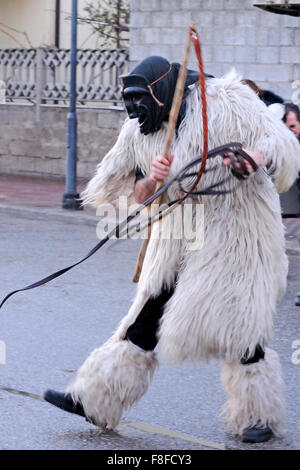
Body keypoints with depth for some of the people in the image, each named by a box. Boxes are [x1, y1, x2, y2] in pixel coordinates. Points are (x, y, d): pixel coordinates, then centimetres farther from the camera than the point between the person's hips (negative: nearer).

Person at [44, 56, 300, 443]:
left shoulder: (224, 101, -12)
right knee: (146, 315, 5)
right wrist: (153, 179, -15)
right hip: (178, 234, 5)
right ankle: (95, 400, 8)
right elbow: (140, 195, 9)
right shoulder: (141, 130, 5)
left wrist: (252, 158, -38)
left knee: (237, 321, -4)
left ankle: (260, 415, 12)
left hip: (234, 228, -5)